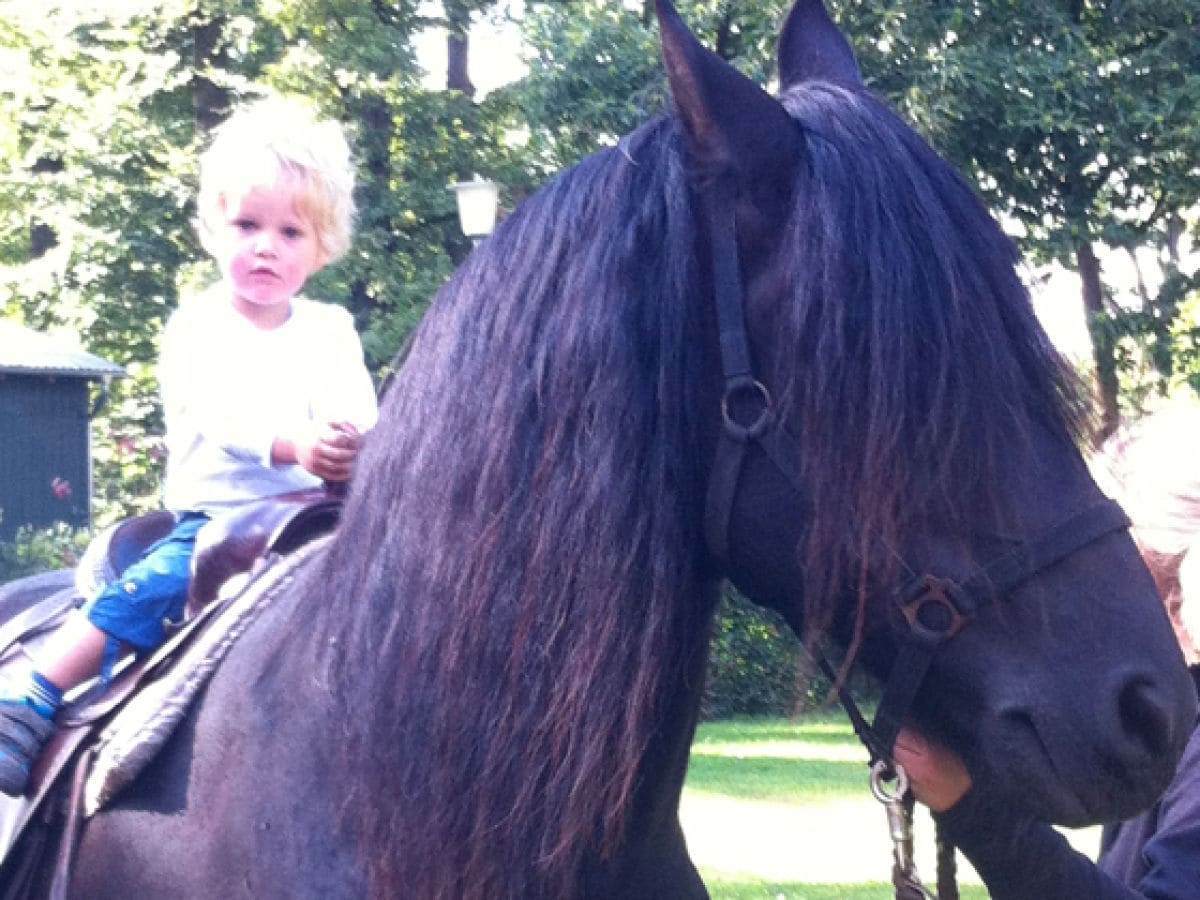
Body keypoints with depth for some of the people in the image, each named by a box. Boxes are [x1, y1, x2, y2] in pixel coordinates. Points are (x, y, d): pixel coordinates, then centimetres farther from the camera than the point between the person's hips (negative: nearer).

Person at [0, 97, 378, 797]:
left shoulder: (329, 329, 11)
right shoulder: (197, 328, 3)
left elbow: (352, 406, -7)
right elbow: (221, 410, -16)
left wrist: (349, 443, -34)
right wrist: (293, 445, -37)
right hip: (212, 520, -2)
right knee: (139, 596, -24)